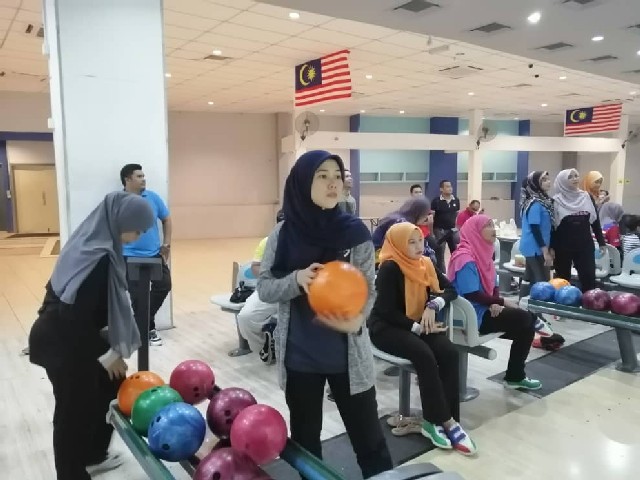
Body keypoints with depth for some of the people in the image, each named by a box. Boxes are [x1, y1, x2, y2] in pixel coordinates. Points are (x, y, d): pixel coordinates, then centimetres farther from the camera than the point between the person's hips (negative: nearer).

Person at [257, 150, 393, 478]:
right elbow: (264, 288, -1)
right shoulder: (283, 233, -4)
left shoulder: (355, 232, -7)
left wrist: (356, 319, -23)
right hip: (298, 355, 2)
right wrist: (297, 279, -20)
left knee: (368, 438, 9)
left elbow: (369, 290, -3)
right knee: (304, 439, 20)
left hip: (348, 354, -1)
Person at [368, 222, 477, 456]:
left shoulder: (424, 264, 5)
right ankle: (446, 421, -21)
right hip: (386, 327, -6)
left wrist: (434, 305, -14)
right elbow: (387, 311, -19)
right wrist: (418, 328, -23)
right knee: (424, 354, -32)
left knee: (449, 352, -21)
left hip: (417, 324, 6)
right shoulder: (390, 268, -16)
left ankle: (435, 420, -19)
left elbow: (450, 289, 5)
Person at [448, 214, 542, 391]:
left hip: (484, 309, 10)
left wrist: (495, 303, -8)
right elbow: (471, 294, -25)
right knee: (525, 320, -14)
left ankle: (515, 374, 14)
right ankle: (514, 377, 2)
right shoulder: (466, 258, -18)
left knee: (528, 318, 4)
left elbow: (492, 285, 13)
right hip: (473, 315, -9)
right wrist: (501, 302, -15)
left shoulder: (482, 253, 12)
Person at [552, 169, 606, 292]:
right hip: (563, 246, -2)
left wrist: (601, 242, 8)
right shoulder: (556, 201, -4)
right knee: (563, 279, 8)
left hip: (585, 245, 2)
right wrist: (551, 247, -7)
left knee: (589, 278, -1)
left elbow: (595, 221, 10)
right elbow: (552, 225, -4)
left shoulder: (587, 198, 6)